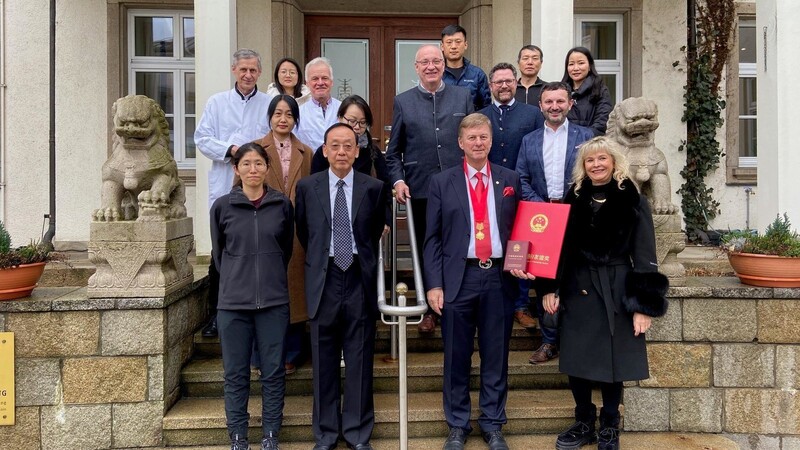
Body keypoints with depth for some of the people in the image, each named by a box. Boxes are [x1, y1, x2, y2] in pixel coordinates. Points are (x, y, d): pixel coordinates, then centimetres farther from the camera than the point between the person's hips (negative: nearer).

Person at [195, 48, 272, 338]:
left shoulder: (270, 104, 7)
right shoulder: (217, 102, 11)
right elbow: (201, 138, 4)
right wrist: (231, 149, -10)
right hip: (224, 187, 1)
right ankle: (216, 312, 15)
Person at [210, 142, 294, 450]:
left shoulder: (283, 205, 1)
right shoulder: (222, 206, 0)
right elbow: (218, 252, 12)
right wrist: (236, 281, 11)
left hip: (274, 302, 0)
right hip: (233, 303, 0)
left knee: (273, 371, 7)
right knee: (236, 374, 8)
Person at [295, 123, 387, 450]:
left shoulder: (373, 188, 2)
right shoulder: (307, 187, 3)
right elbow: (303, 232, 13)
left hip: (360, 279, 0)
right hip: (324, 279, 1)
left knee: (360, 361, 6)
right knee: (324, 362, 8)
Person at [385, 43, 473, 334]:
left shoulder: (463, 97, 8)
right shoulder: (403, 101, 8)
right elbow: (394, 150, 8)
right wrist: (397, 180, -5)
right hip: (420, 189, 1)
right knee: (425, 250, 9)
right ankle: (429, 309, 22)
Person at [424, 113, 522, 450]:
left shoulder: (510, 180, 9)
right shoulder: (442, 182, 4)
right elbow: (432, 238, 2)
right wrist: (434, 284, -5)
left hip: (499, 278, 1)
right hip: (458, 278, -1)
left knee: (496, 356, 9)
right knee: (457, 357, 8)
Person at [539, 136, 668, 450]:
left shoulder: (633, 202, -2)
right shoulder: (574, 200, 6)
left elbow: (645, 257, -4)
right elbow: (559, 247, 8)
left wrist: (645, 305, -9)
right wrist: (551, 289, 1)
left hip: (616, 293, -2)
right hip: (577, 291, 3)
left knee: (612, 363, 7)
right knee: (576, 362, 7)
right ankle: (584, 423, 27)